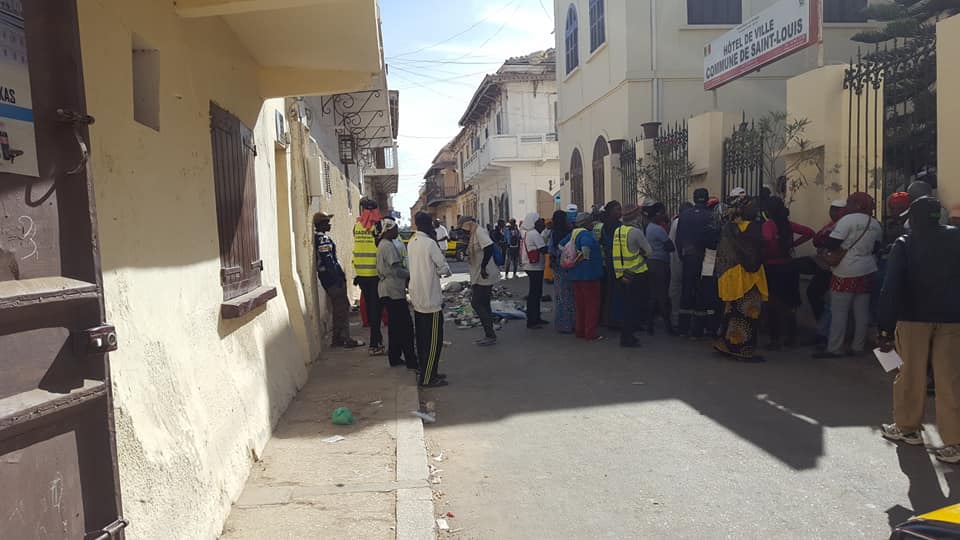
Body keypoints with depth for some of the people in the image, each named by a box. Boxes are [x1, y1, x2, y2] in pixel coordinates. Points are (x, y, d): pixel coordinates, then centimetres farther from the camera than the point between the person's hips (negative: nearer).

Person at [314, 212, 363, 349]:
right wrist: (339, 276, -19)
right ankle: (347, 339, -3)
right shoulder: (323, 239, -16)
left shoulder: (316, 238, 14)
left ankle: (337, 339, 21)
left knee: (337, 308, 16)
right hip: (334, 279, -10)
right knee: (343, 308, -5)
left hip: (326, 279, 10)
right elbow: (328, 260, -22)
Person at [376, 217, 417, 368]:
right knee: (406, 325, -5)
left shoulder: (382, 245, 14)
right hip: (394, 290, -10)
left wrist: (406, 273, 15)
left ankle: (395, 357, 20)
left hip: (387, 290, 10)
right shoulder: (389, 246, -17)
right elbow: (396, 270, -21)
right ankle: (411, 360, -1)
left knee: (394, 324, 15)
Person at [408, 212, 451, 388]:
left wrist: (436, 270, 4)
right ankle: (427, 378, 1)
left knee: (422, 338, 16)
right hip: (431, 298, -8)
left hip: (417, 299, 8)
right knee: (434, 340, -1)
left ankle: (424, 372, 24)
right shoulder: (429, 243, -16)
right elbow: (442, 268, -14)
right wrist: (446, 271, 6)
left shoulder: (411, 243, 9)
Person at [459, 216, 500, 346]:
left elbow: (489, 247, -27)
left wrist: (483, 267, -27)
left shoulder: (479, 231, -14)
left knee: (477, 304, -7)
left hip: (484, 276, -10)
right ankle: (489, 335, 20)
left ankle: (490, 336, -3)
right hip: (481, 277, 10)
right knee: (484, 305, 13)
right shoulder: (474, 234, 16)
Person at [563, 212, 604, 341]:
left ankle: (579, 331, 22)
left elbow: (560, 245, 17)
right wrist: (586, 258, -22)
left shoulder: (572, 233, 10)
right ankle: (591, 334, 3)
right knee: (592, 304, 0)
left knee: (579, 304, 16)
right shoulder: (586, 234, -17)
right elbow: (585, 247, -37)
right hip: (589, 274, -9)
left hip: (575, 275, 9)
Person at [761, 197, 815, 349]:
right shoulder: (789, 224, 3)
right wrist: (793, 244, 7)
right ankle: (790, 338, 23)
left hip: (772, 268, -5)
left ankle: (775, 339, 8)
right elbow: (810, 232, 8)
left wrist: (767, 253, -17)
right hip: (788, 267, 6)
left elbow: (767, 239, -34)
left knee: (773, 305, 4)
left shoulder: (767, 225, -13)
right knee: (789, 303, 15)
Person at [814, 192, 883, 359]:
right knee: (862, 312, 10)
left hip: (846, 273, -7)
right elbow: (875, 247, 19)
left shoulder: (847, 220, -13)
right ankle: (858, 347, 15)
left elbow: (831, 243, -18)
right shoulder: (876, 224, 11)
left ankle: (834, 349, -1)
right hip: (867, 271, 7)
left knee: (839, 312, -3)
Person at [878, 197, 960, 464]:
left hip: (914, 318, -2)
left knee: (911, 373, 11)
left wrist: (886, 328, -8)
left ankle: (908, 427, 25)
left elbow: (891, 289, -11)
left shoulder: (905, 244, -6)